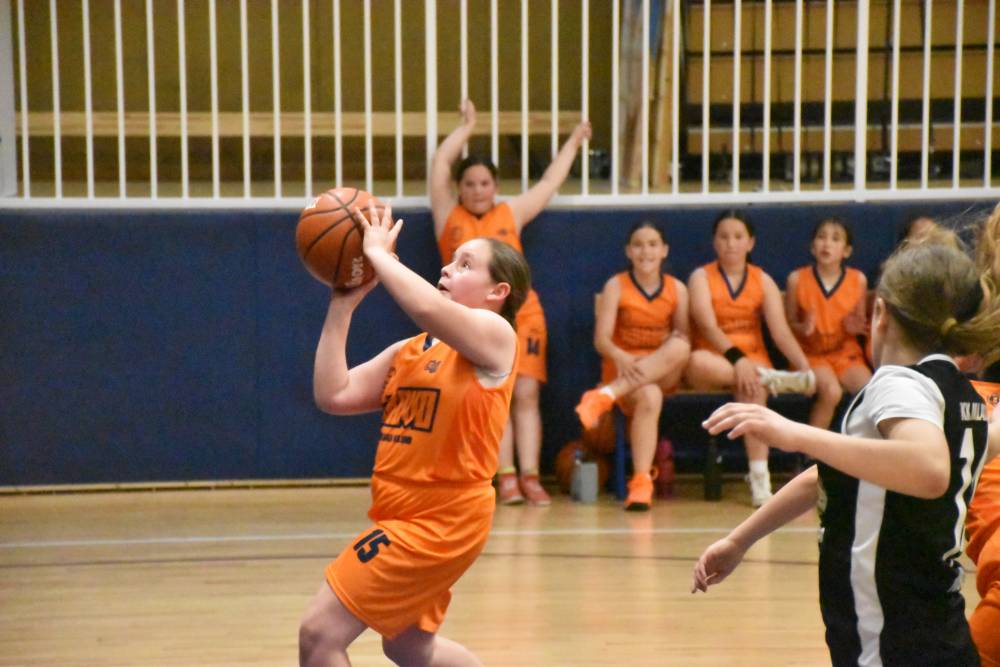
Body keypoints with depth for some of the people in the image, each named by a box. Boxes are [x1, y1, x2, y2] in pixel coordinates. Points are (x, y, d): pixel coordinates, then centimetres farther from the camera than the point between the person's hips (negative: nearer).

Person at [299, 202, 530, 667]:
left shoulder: (495, 334, -11)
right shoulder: (409, 351, 11)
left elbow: (428, 308, -32)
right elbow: (334, 396, 0)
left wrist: (378, 253, -19)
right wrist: (343, 305, -1)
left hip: (439, 521, -9)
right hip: (410, 519, 9)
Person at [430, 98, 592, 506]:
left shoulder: (511, 213, 16)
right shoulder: (449, 216, 11)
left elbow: (550, 182, 26)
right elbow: (440, 164, 11)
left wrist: (573, 143, 36)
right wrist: (467, 126, 21)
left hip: (521, 313, 2)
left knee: (526, 394, -8)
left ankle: (529, 477, -11)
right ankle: (506, 477, -12)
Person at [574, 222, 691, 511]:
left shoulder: (677, 289, 8)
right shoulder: (616, 286, -1)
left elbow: (683, 337, 10)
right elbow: (601, 339, -10)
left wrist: (678, 340, -16)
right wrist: (620, 358, -32)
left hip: (664, 373, 3)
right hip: (623, 370, -3)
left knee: (679, 347, -33)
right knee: (649, 397, -39)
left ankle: (604, 396, -38)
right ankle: (641, 482, -44)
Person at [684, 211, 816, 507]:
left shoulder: (763, 280, 8)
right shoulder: (701, 277, 2)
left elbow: (781, 331, -3)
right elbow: (708, 326, -14)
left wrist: (804, 366, -20)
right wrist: (736, 357, -31)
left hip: (753, 358, 1)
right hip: (714, 361, -1)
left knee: (753, 390, -35)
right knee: (697, 362, -38)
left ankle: (759, 477, -37)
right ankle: (772, 378, -36)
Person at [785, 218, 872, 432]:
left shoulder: (858, 280, 2)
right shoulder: (797, 279, -4)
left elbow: (860, 321, 14)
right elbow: (788, 323, 3)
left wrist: (854, 327, -10)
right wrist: (803, 328, -20)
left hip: (846, 352, 2)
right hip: (811, 352, -2)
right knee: (831, 392, -31)